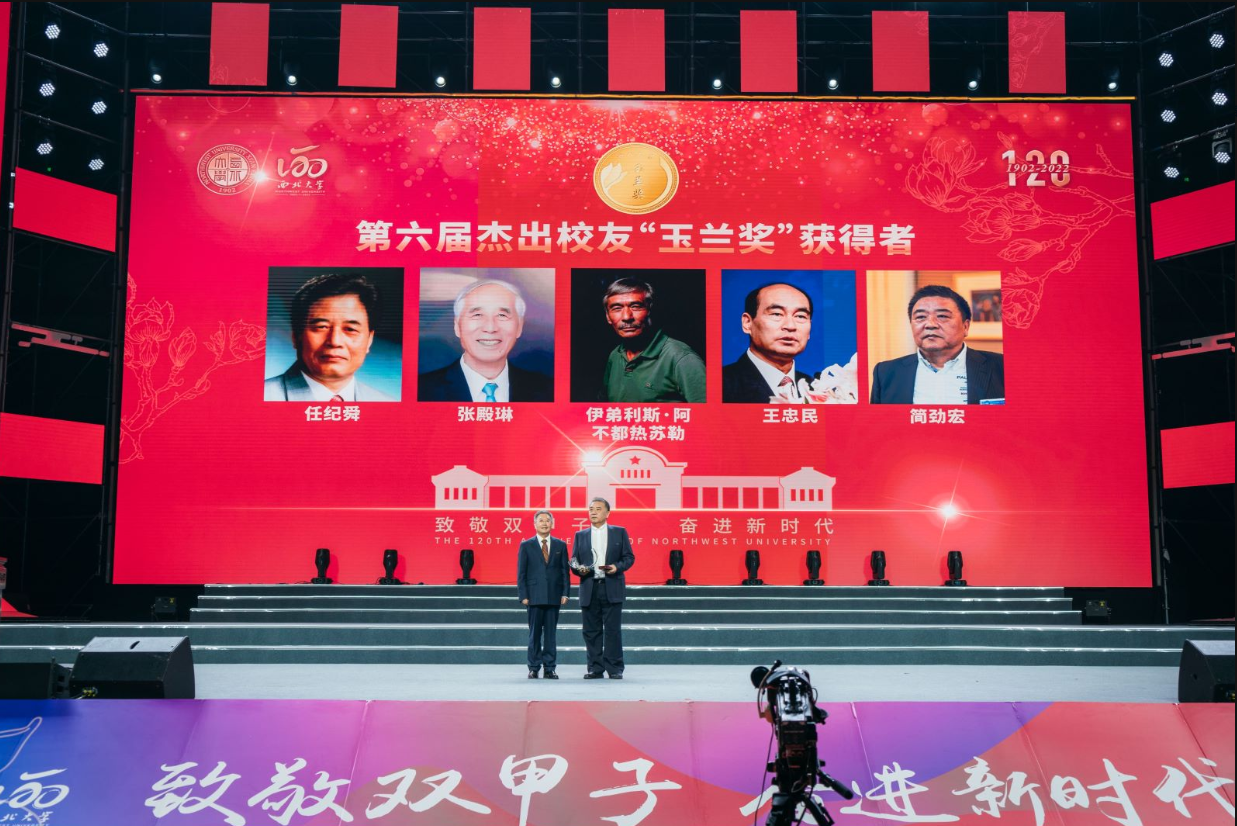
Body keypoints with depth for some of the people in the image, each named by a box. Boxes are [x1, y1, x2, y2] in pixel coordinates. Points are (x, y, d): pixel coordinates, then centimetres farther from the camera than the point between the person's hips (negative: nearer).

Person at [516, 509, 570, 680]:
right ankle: (534, 668, 9)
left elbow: (565, 571, 8)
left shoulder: (560, 545, 10)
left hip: (553, 596, 1)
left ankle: (550, 668, 8)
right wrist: (523, 595, -5)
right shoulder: (526, 546, 5)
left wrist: (565, 593, -1)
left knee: (551, 633, 3)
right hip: (534, 596, -1)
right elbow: (521, 573, 3)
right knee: (534, 633, 2)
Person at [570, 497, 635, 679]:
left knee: (613, 629, -5)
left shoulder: (620, 532, 9)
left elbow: (629, 557, 7)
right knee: (591, 631, 3)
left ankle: (615, 669, -1)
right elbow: (574, 562, 12)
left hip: (612, 589, -2)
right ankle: (595, 669, 10)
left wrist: (618, 567, -12)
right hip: (589, 589, 2)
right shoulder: (580, 536, 14)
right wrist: (579, 569, -9)